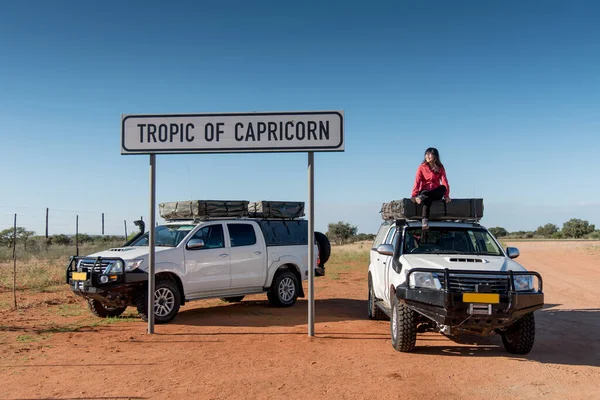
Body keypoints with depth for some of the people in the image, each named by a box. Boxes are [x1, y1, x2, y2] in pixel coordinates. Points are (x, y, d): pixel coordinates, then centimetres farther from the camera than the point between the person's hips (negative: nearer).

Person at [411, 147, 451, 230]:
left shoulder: (440, 168, 6)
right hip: (424, 191, -1)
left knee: (443, 188, -33)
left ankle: (422, 197, -48)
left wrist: (446, 195, -20)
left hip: (436, 193, 1)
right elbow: (417, 182, -5)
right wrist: (414, 195, -19)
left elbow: (444, 181, -5)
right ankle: (425, 220, -54)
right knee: (427, 200, -37)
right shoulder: (422, 167, 4)